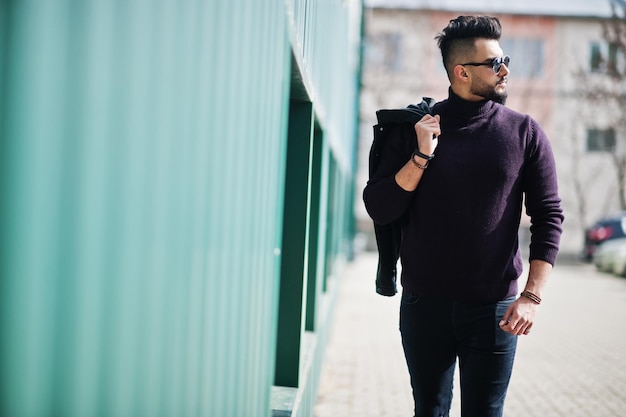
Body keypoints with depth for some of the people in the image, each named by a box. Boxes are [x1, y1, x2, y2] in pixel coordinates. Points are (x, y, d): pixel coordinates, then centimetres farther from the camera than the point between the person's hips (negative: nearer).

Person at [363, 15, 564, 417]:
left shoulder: (525, 132, 0)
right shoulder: (416, 128, 1)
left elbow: (549, 217, -1)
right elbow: (379, 209, -3)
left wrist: (532, 296, -9)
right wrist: (421, 156, -15)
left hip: (494, 309, -1)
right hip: (424, 304, 1)